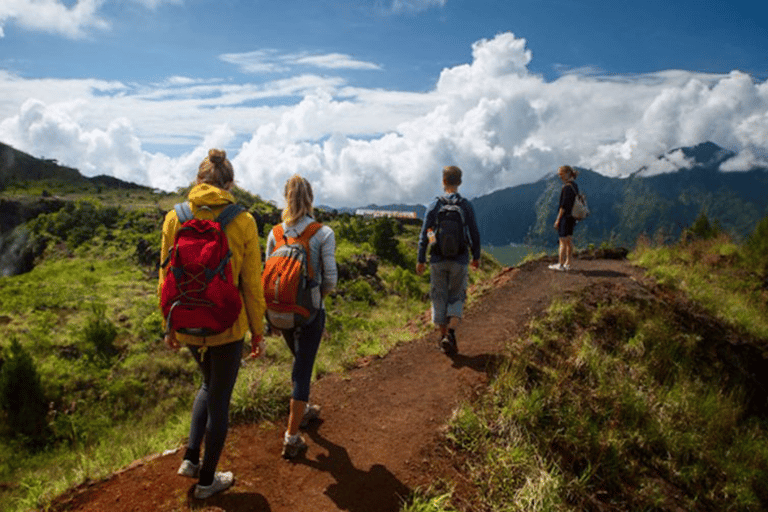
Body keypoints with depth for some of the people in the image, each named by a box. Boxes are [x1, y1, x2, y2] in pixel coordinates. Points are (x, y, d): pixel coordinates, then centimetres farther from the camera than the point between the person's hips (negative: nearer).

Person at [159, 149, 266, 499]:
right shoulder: (242, 221, -12)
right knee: (220, 399, 15)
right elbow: (252, 284, -9)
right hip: (227, 326, -3)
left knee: (209, 384, 30)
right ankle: (207, 480, 31)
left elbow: (167, 279, 1)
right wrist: (258, 332, 2)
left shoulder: (174, 218, -5)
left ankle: (191, 458, 28)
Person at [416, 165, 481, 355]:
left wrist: (420, 259, 3)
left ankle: (443, 336, 18)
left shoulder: (435, 205, -2)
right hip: (459, 261, 0)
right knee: (456, 298, 9)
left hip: (438, 261, 1)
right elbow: (474, 234, 1)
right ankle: (451, 333, -10)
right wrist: (476, 256, 14)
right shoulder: (466, 206, -3)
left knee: (439, 298, 12)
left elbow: (424, 234, -3)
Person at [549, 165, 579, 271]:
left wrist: (558, 220, -17)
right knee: (568, 240, 13)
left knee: (563, 242, -3)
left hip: (565, 216, -9)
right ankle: (568, 264, 18)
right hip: (572, 216, 9)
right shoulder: (574, 185, 10)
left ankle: (560, 265, 2)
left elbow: (564, 205, -21)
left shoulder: (567, 187, -18)